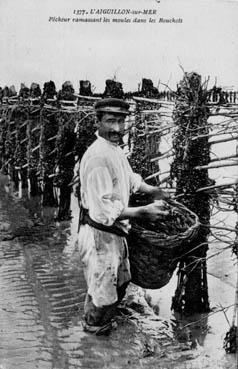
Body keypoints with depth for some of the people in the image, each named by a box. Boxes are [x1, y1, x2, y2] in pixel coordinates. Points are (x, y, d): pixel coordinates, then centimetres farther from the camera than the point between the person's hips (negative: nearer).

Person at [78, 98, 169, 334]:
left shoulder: (115, 149, 5)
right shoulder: (97, 157, -28)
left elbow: (128, 179, 25)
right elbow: (103, 210, -30)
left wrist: (152, 190, 13)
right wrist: (142, 212, -25)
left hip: (115, 232, 10)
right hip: (99, 234, -10)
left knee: (120, 282, 28)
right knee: (102, 290, 11)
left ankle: (104, 320, 52)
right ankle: (94, 329, 38)